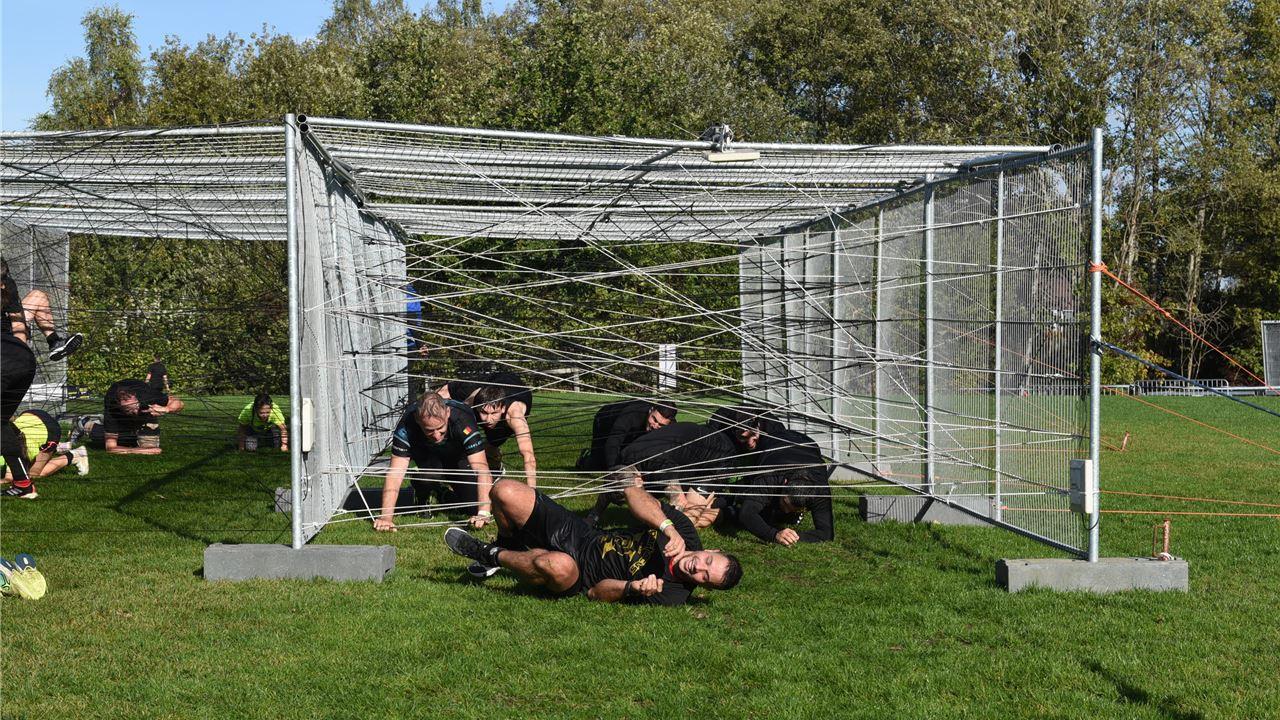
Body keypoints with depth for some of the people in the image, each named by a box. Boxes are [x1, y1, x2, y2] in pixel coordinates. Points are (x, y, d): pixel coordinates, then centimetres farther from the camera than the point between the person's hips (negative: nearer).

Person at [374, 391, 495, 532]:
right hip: (426, 455, 0)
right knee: (429, 474, -35)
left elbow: (482, 469, -45)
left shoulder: (463, 420, -40)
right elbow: (395, 473, -37)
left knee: (475, 508, -16)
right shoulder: (407, 425, -36)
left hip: (460, 457, 0)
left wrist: (484, 513, -56)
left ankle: (444, 495, 18)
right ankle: (422, 499, 2)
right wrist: (386, 516, -49)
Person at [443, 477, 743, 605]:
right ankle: (510, 547, 24)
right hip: (583, 534, 5)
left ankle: (491, 555, -11)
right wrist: (669, 528, -27)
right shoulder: (684, 529, -10)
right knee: (505, 490, -11)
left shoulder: (670, 595, -20)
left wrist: (634, 588, -39)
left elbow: (597, 592, -18)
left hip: (581, 573, -5)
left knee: (558, 566, -45)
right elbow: (634, 491, -12)